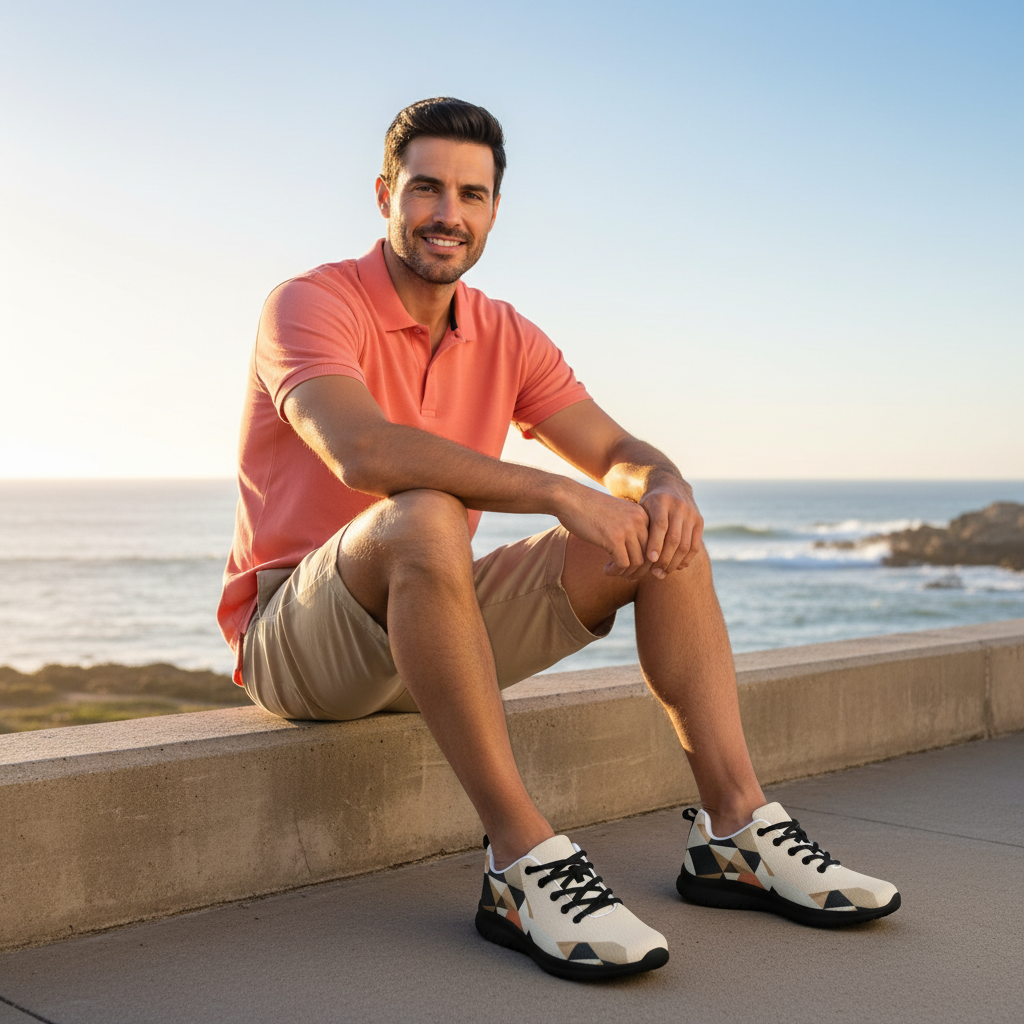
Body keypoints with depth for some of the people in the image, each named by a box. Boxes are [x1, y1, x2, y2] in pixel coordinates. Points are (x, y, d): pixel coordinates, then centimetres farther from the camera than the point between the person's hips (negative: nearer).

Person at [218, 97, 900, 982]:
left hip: (436, 625, 7)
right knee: (424, 518, -39)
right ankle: (523, 862, -35)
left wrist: (664, 487, -21)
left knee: (656, 528, -7)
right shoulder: (312, 305, -13)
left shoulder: (506, 338, 8)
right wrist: (557, 492, -35)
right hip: (294, 636, -6)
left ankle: (736, 831, -11)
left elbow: (620, 453, 4)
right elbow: (364, 453, -32)